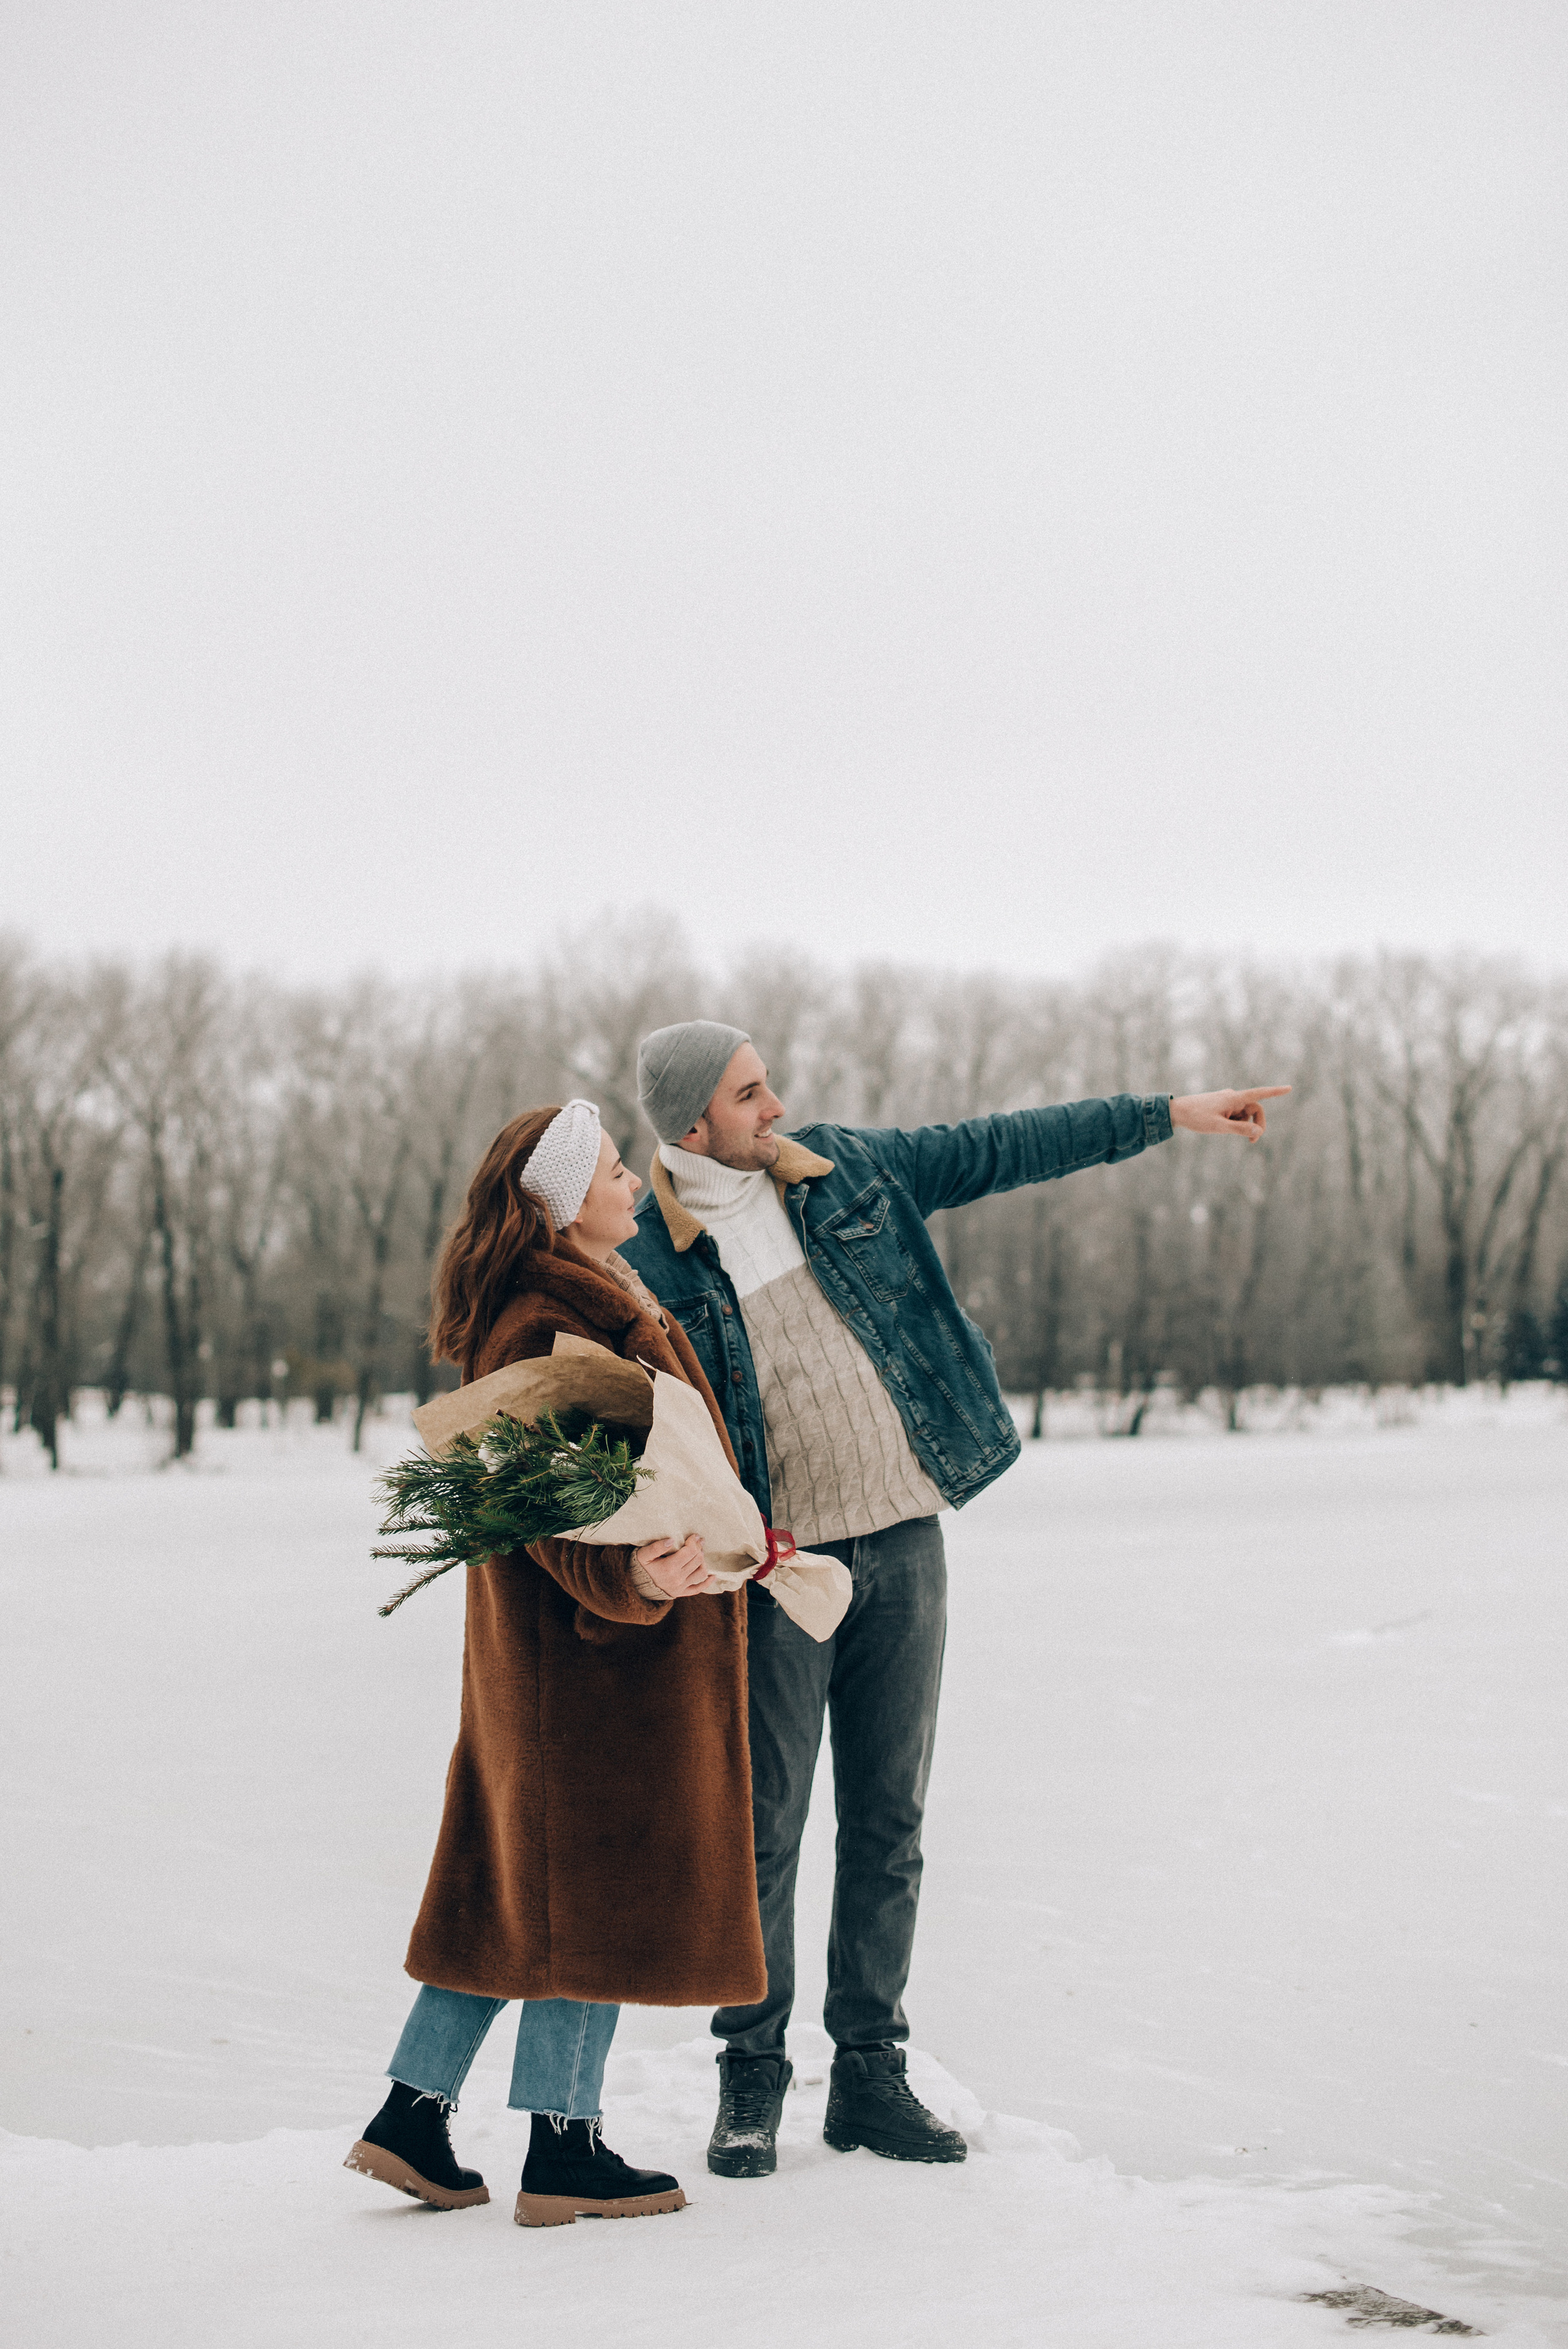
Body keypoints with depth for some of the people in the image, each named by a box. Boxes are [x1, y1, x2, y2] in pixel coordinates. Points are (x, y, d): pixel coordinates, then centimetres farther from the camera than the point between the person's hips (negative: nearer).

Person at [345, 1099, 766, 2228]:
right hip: (597, 1642, -10)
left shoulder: (600, 1298, 16)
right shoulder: (549, 1325, -18)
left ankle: (413, 2119, 18)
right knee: (600, 1878, -2)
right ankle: (564, 2152, 7)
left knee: (521, 1877, 13)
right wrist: (630, 1574, -42)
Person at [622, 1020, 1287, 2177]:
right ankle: (751, 2081, 16)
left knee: (890, 1824, 8)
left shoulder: (846, 1167, 5)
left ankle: (872, 2075, 18)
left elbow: (1002, 1148, 10)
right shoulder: (648, 1266, -7)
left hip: (903, 1542, 4)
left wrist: (1168, 1112, 9)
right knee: (762, 1832, 1)